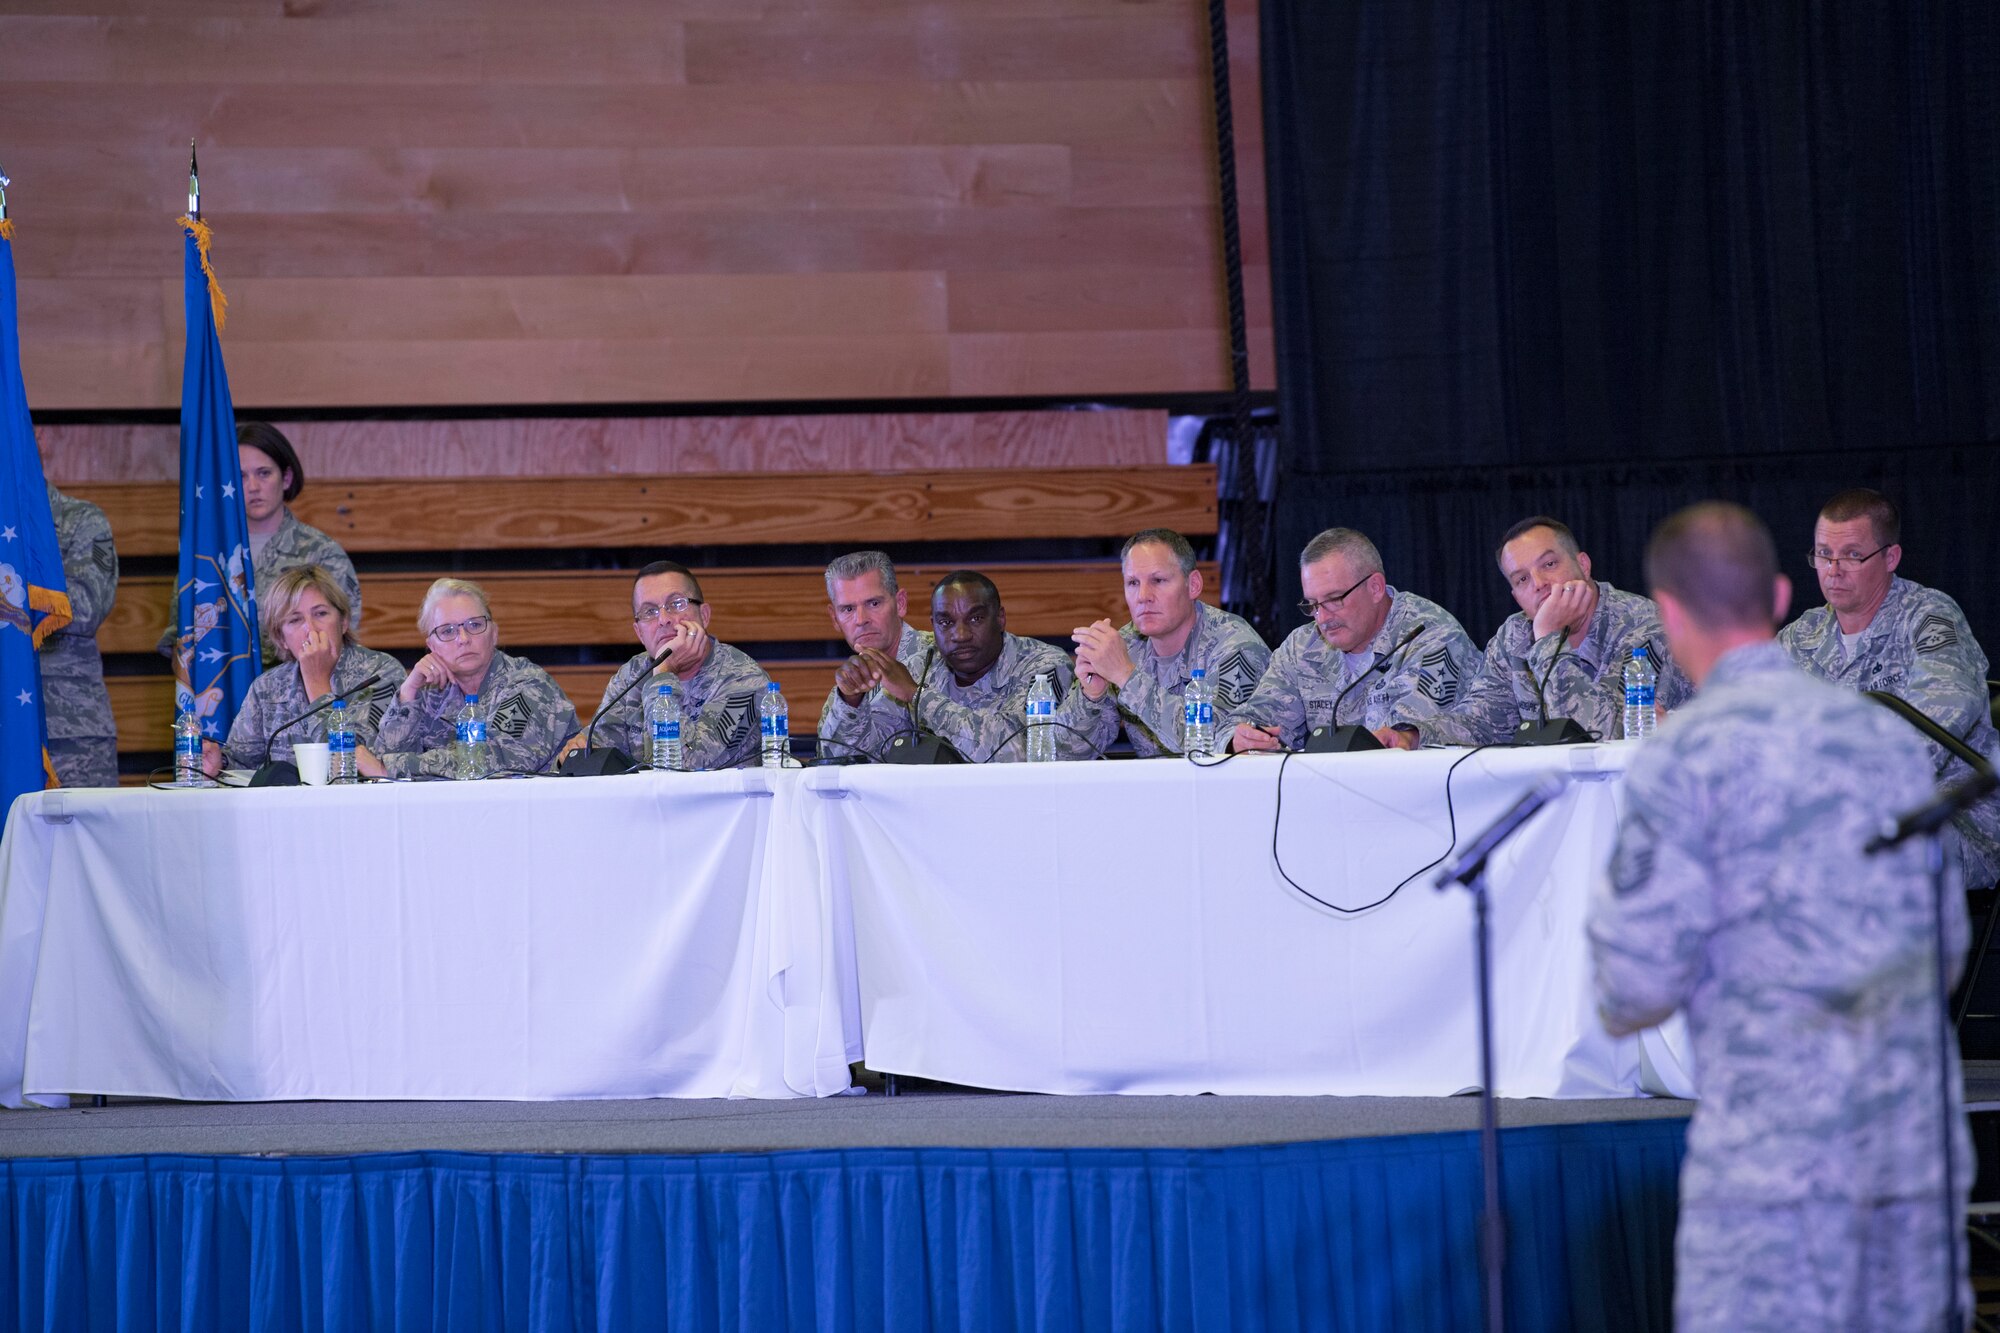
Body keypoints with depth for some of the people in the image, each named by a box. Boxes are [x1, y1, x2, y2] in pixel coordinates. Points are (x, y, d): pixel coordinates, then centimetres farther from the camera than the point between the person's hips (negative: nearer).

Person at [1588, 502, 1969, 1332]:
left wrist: (1619, 1005, 13)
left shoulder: (1682, 757, -6)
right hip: (1918, 1139, 6)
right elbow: (1946, 943, 16)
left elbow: (1641, 976, -8)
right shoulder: (1890, 736, 12)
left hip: (1773, 1147, -5)